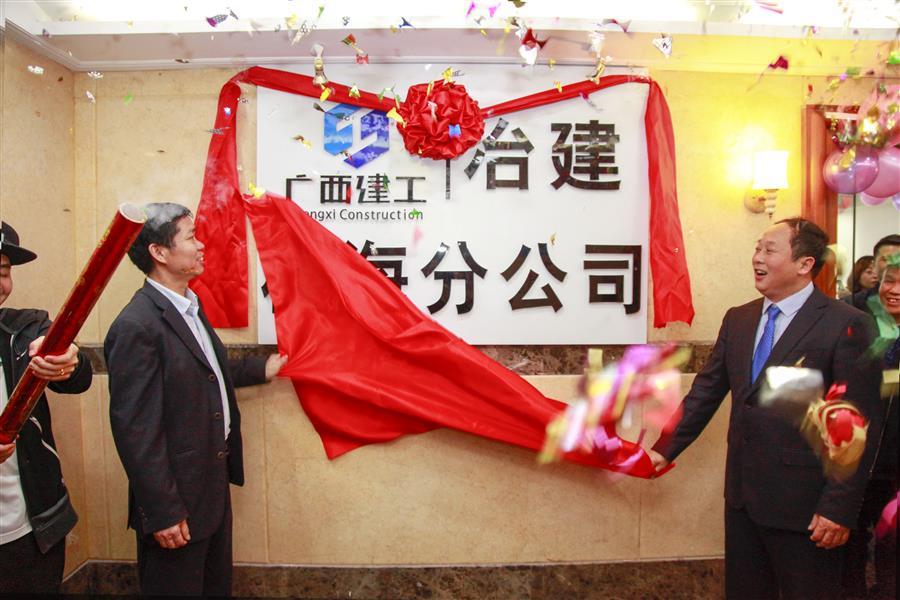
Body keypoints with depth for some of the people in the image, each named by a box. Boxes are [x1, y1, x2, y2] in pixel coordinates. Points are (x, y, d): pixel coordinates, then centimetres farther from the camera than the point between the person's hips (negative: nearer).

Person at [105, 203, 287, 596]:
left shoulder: (190, 306, 5)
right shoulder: (136, 326, -24)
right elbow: (135, 430, -23)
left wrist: (262, 369, 20)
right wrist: (162, 512, -20)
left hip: (213, 484, 9)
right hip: (177, 502, -9)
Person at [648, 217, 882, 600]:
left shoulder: (847, 324, -11)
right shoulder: (738, 320, 7)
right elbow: (706, 392, 11)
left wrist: (839, 507, -15)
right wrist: (666, 450, 8)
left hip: (803, 501, -6)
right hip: (742, 494, 6)